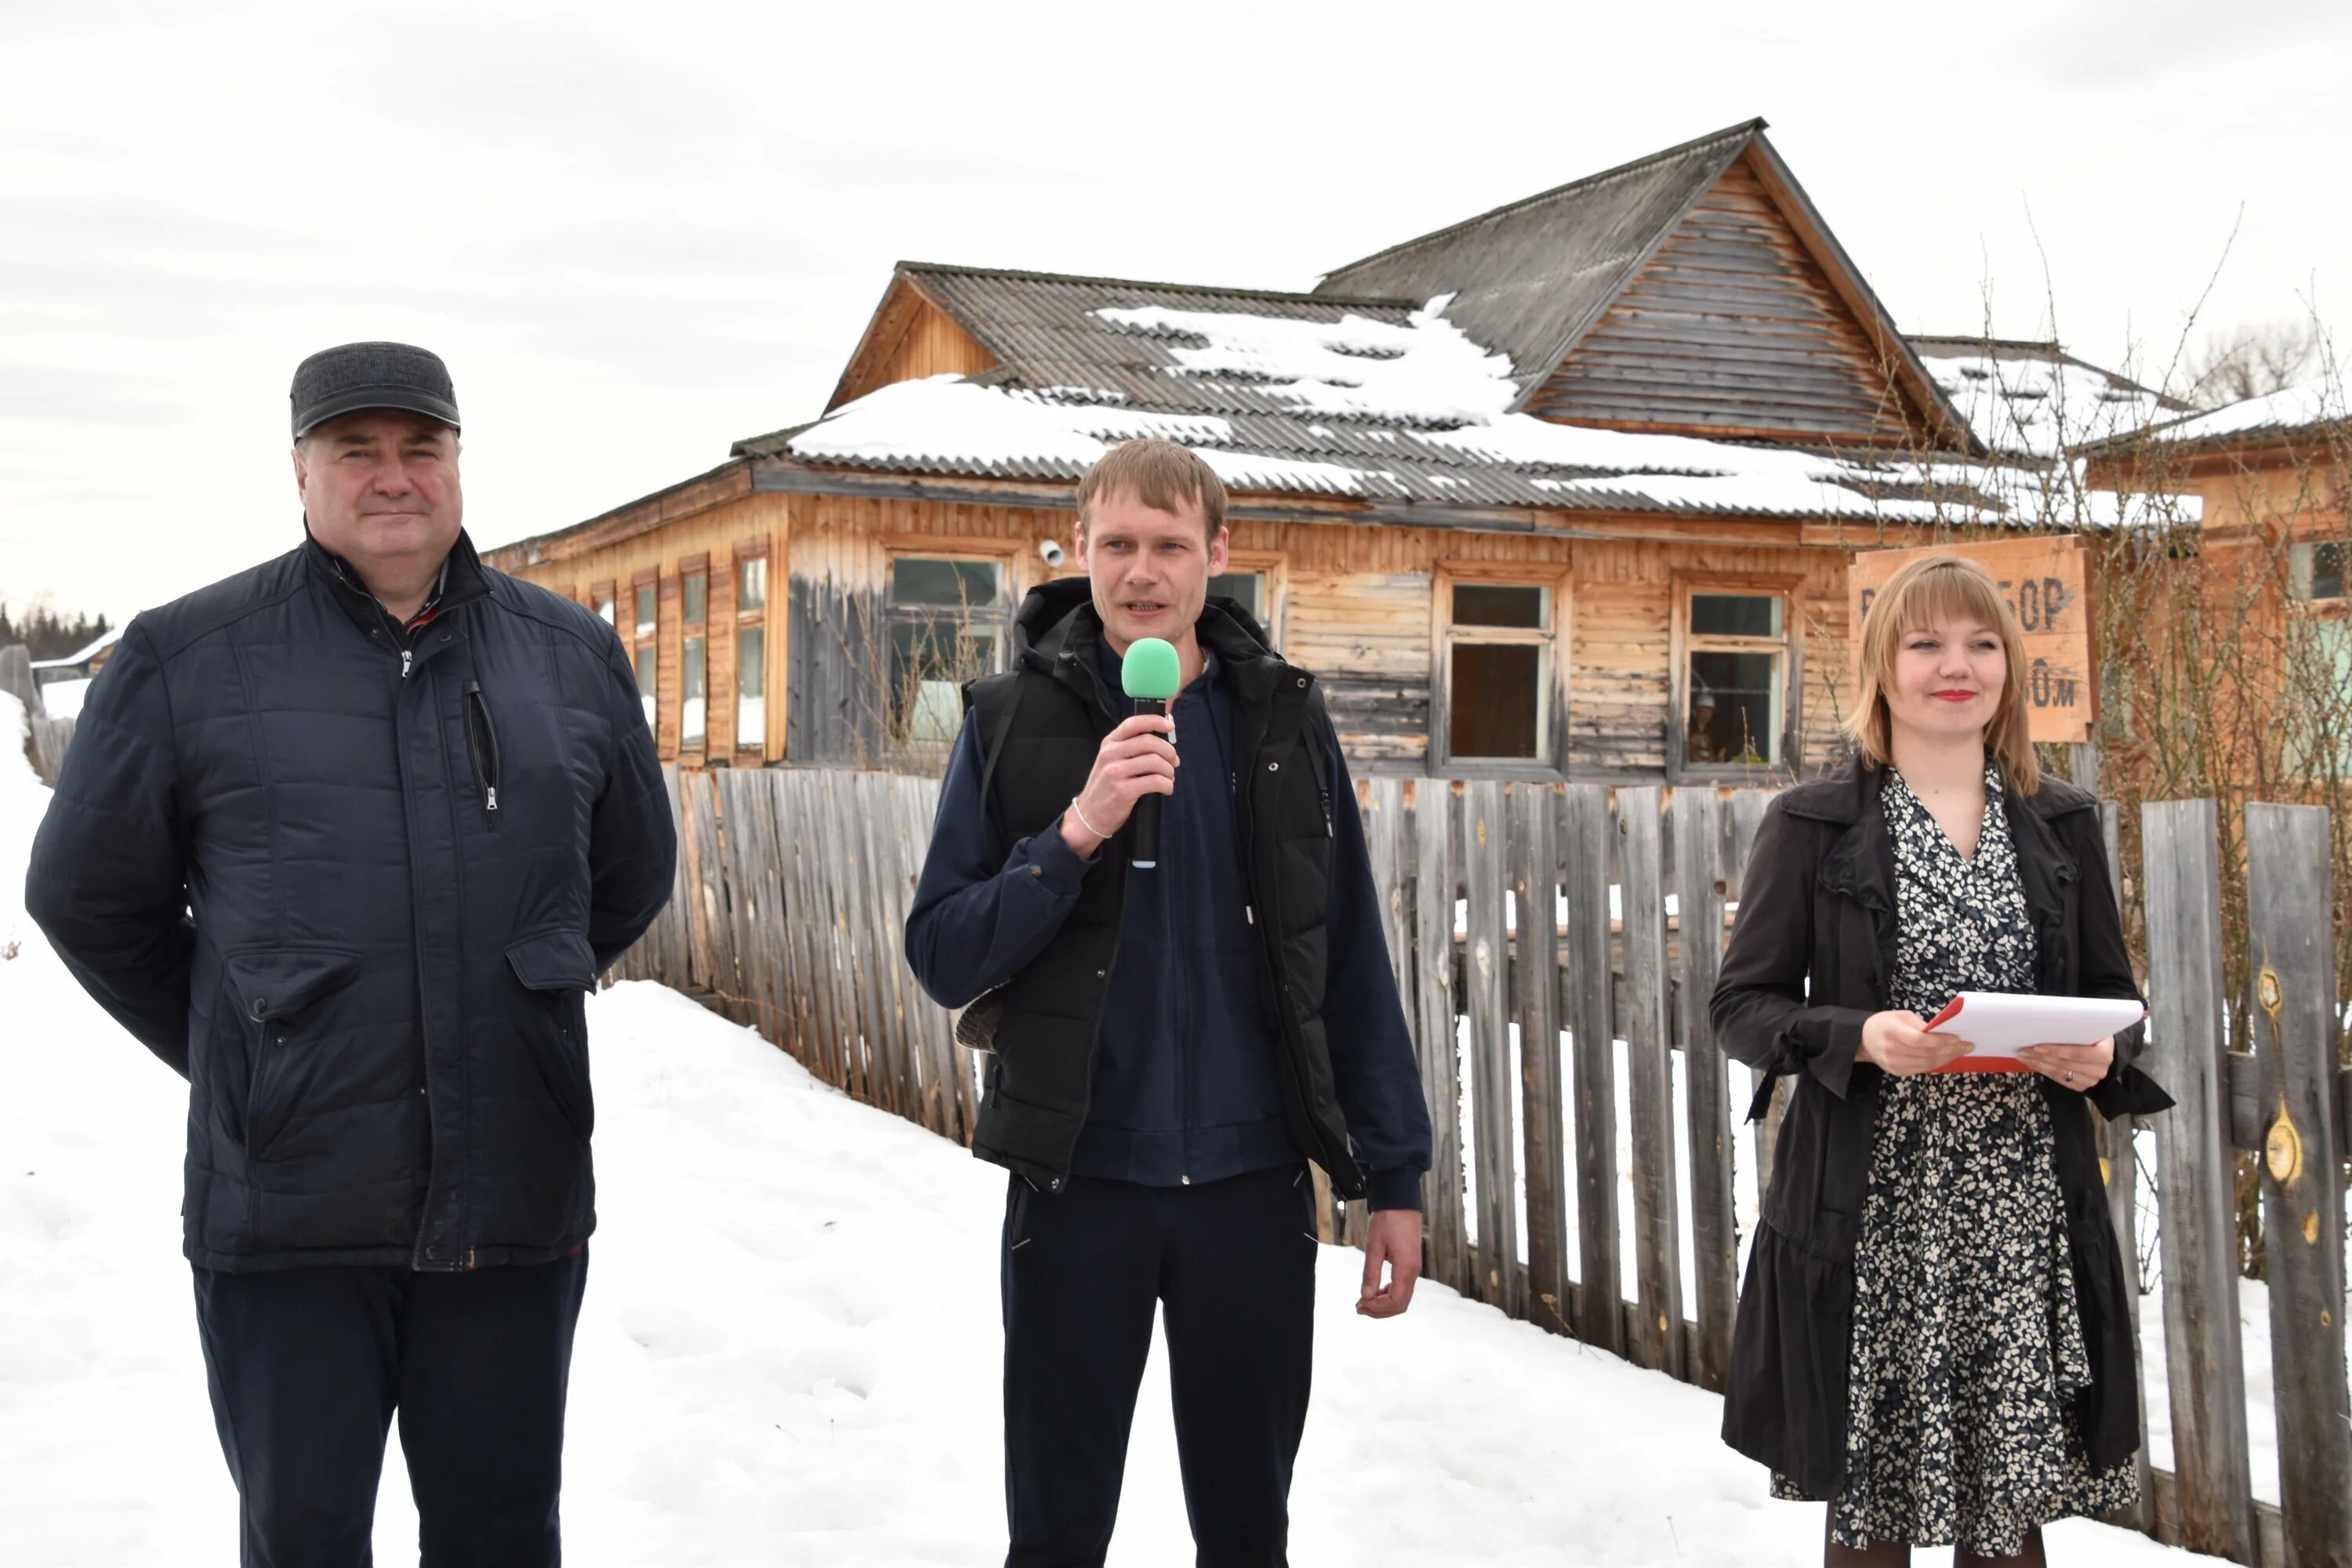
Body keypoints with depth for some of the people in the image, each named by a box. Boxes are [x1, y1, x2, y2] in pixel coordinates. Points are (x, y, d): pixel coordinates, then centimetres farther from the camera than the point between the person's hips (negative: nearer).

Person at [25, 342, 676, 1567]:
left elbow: (631, 878, 19)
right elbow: (87, 894, 8)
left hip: (518, 1199, 2)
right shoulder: (187, 655, -1)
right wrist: (228, 1053, 9)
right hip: (287, 1212, -2)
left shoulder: (574, 653, 7)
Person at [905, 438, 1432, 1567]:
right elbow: (942, 959, -7)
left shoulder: (1282, 716, 2)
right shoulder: (1015, 720, -2)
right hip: (1079, 1181, -1)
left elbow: (1352, 964, 4)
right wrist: (1074, 835, -20)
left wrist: (1394, 1176, 2)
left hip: (1256, 1184, 1)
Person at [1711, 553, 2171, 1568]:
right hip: (1871, 1215, -2)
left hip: (2026, 1217, 3)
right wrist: (1860, 1036, -18)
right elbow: (1742, 1005, -1)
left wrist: (2102, 1053, -7)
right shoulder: (1814, 825, 0)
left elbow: (2115, 992, 16)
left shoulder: (2061, 824, 10)